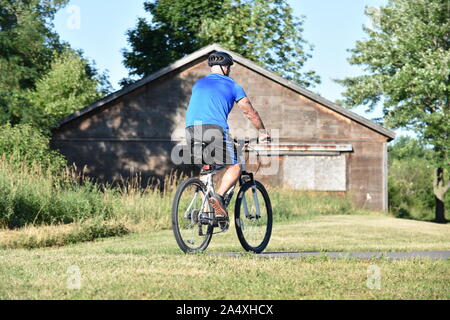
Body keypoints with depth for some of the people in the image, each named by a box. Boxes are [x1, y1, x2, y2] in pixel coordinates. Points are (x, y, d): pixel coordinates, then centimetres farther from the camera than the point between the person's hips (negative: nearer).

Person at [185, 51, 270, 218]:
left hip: (191, 130, 5)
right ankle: (218, 197, -19)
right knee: (234, 167, 5)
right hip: (214, 129, -5)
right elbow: (250, 112, 20)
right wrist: (263, 132, 34)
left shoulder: (198, 84, 28)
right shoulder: (232, 85, 16)